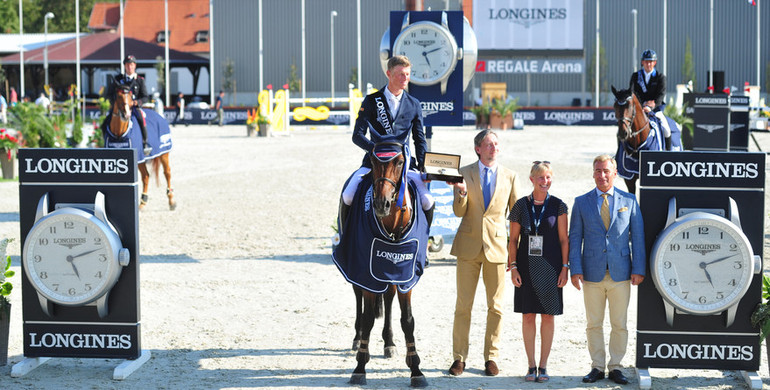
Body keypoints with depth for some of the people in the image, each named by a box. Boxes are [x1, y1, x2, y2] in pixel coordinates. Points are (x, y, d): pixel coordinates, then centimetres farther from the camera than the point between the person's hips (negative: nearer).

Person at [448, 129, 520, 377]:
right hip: (469, 245, -1)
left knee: (495, 307, 3)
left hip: (496, 245, 1)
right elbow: (459, 211, -1)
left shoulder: (509, 177, 5)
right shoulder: (464, 173, 3)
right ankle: (459, 357, 10)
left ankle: (491, 357, 12)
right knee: (463, 304, 2)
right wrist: (462, 192, -22)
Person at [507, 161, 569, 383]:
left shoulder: (557, 206, 2)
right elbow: (514, 240, 6)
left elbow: (563, 239, 3)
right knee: (528, 315, 2)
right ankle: (531, 365, 11)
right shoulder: (521, 206, 4)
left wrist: (564, 268, -3)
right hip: (527, 267, 1)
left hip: (550, 268, -1)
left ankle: (543, 366, 10)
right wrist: (513, 267, -2)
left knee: (548, 316, 2)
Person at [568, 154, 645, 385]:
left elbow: (637, 236, 5)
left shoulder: (629, 201, 6)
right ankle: (597, 367, 15)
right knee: (593, 324, 5)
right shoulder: (582, 202, 6)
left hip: (620, 273, 0)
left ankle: (615, 367, 14)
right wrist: (575, 270, -5)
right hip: (592, 274, 0)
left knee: (619, 324, 4)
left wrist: (638, 269, -2)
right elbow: (575, 238, 4)